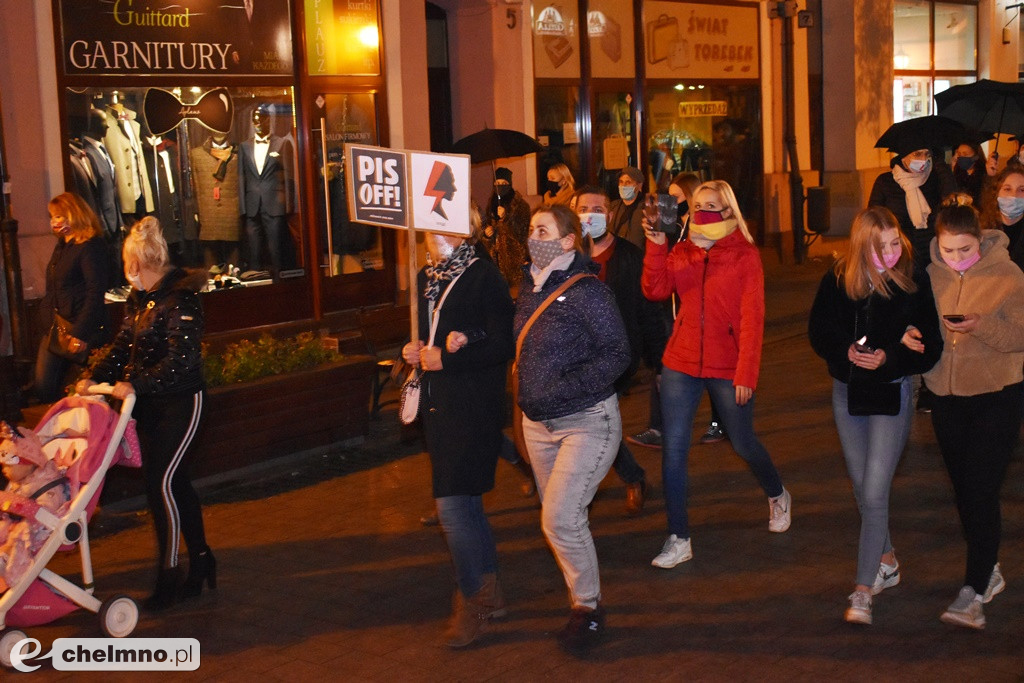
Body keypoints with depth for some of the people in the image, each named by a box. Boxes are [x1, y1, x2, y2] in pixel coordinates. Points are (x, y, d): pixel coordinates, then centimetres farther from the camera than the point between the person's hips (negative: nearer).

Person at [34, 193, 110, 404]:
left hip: (83, 331, -9)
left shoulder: (91, 247, -11)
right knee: (43, 389, 4)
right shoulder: (61, 246, 17)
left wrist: (80, 334, -21)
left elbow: (95, 293, -17)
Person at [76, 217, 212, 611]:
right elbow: (123, 346, 12)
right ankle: (200, 560, 23)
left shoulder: (179, 299, -18)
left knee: (161, 482, -10)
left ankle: (168, 575, 0)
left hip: (180, 401, -9)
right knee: (174, 482, 12)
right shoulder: (138, 299, 10)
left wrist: (136, 384, -26)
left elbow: (180, 360, -24)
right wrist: (95, 377, -1)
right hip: (149, 403, 9)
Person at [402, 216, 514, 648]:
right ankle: (490, 592, 29)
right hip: (437, 404, 8)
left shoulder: (483, 277, -11)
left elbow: (504, 345, -16)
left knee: (452, 504, -11)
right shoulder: (426, 278, 12)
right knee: (466, 502, 16)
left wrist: (446, 358, -18)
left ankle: (471, 601, 5)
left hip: (474, 406, -8)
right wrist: (413, 350, 3)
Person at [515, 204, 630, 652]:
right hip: (537, 422, 8)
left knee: (561, 517, -13)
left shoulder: (587, 291, -15)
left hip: (586, 422, -7)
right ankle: (581, 590, 33)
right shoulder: (530, 288, 7)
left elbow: (617, 354, -17)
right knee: (558, 517, 14)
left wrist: (566, 387, -23)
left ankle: (588, 607, 6)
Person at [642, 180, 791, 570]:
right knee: (673, 449, -3)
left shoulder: (745, 256, -5)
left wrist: (746, 374, -14)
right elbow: (655, 290, -11)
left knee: (744, 444, 12)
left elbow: (752, 318, -9)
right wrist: (656, 245, -20)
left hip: (727, 367, -3)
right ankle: (678, 540, 7)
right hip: (681, 364, 3)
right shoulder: (680, 254, 5)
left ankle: (778, 496, 44)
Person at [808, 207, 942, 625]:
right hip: (847, 393, 4)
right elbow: (818, 332, 0)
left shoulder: (915, 284, -12)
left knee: (874, 493, -10)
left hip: (892, 394, -4)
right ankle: (887, 562, 38)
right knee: (862, 491, 16)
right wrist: (846, 351, -19)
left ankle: (863, 590, -2)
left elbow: (930, 348, -9)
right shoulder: (837, 280, -6)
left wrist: (888, 358, -24)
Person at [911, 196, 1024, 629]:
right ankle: (989, 572, 33)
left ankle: (974, 593, -5)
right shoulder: (932, 275, 1)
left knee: (981, 493, -9)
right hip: (946, 395, 5)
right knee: (963, 491, 14)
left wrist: (982, 326, -29)